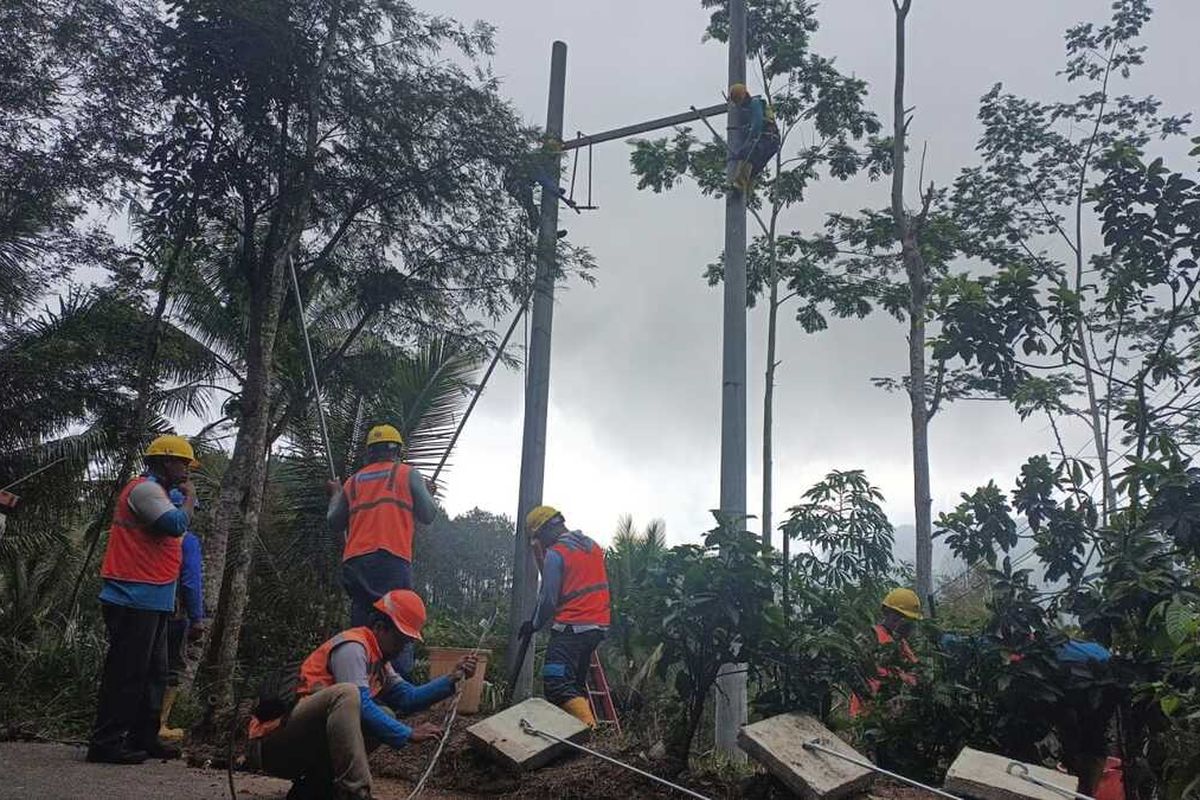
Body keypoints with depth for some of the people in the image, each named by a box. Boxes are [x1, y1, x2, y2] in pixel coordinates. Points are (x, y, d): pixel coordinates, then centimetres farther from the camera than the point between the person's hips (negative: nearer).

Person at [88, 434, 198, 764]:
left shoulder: (156, 492, 22)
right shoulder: (145, 489, -11)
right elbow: (176, 524, -23)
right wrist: (190, 498, -8)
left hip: (152, 603, 11)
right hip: (135, 601, -11)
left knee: (153, 673, 13)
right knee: (126, 672, -8)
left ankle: (143, 738, 20)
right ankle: (106, 741, -4)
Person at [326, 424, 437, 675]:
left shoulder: (354, 480, 20)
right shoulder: (407, 474, 9)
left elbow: (335, 522, 25)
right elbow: (428, 515, 8)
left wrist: (336, 494, 43)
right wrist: (425, 493, 28)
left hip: (354, 561, 4)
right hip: (392, 559, -4)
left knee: (360, 628, 8)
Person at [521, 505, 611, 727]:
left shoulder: (555, 553, -10)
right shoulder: (593, 546, 15)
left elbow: (548, 598, -8)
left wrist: (534, 625, 7)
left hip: (571, 628, -9)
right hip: (598, 626, 9)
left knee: (556, 684, -14)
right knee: (576, 683, 15)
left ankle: (589, 727, -29)